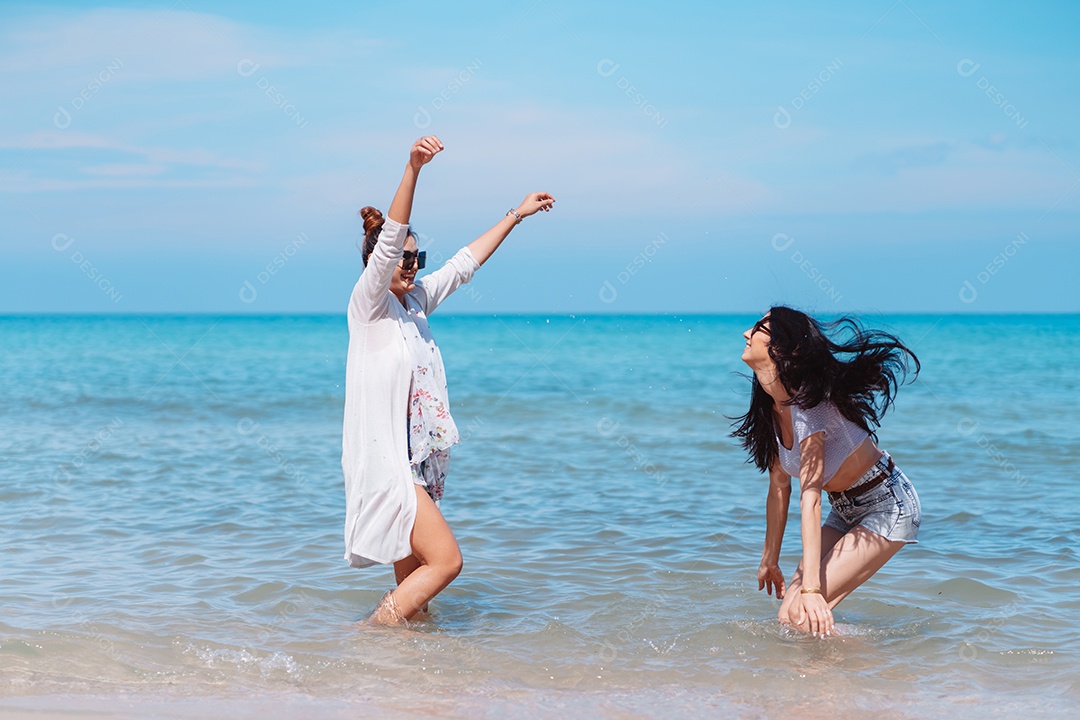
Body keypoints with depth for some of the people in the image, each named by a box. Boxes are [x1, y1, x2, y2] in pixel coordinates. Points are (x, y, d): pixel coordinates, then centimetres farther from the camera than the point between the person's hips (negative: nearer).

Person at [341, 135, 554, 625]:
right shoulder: (367, 304, -9)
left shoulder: (416, 301, 13)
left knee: (413, 580, 8)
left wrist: (517, 214, 26)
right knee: (446, 559, -14)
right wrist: (413, 169, -35)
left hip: (418, 459, 8)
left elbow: (466, 262, 22)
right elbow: (389, 240, -23)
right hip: (384, 459, -8)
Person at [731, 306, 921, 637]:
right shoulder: (771, 409, -4)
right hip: (846, 511, 8)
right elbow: (779, 487, 6)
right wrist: (769, 560, 10)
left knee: (801, 613, -18)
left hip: (887, 507, -8)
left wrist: (810, 588, -38)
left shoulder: (806, 404, -29)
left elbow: (810, 498, -34)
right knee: (786, 615, -2)